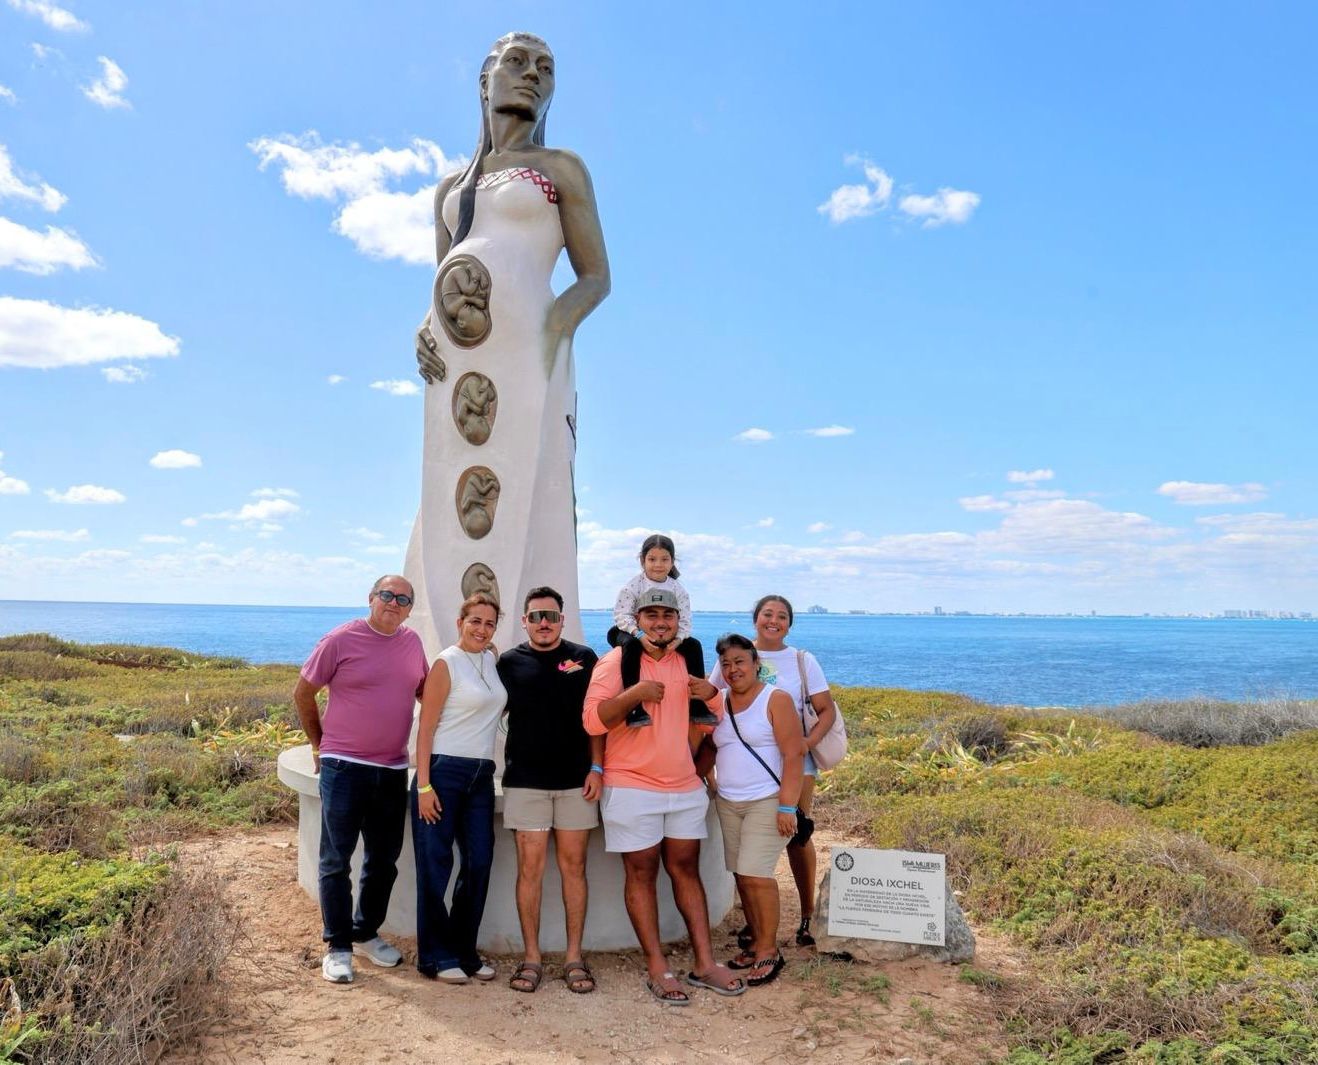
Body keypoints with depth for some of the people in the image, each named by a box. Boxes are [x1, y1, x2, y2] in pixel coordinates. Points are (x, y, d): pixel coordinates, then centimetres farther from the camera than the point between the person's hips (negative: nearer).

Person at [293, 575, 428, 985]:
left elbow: (424, 690, 20)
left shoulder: (412, 642, 5)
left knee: (383, 860, 15)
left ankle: (366, 933, 32)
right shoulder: (341, 640, -9)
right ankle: (338, 947, 15)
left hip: (393, 770, 5)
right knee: (336, 860, 3)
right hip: (344, 767, -5)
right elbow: (302, 693, -1)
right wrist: (319, 743, 4)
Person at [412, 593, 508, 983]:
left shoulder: (491, 660, 9)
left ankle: (464, 950, 22)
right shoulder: (447, 663, -8)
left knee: (479, 861, 8)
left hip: (481, 775, 7)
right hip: (444, 771, -6)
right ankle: (434, 957, 15)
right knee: (436, 863, 3)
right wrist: (423, 785, -14)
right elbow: (426, 727, -10)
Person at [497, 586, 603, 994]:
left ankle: (574, 956, 14)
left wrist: (597, 767, -3)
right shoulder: (509, 662, 5)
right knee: (530, 867, 2)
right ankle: (531, 957, 13)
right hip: (525, 780, 0)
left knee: (573, 866, 5)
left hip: (576, 779, 0)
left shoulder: (583, 658, 4)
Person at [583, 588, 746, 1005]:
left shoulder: (685, 662, 11)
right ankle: (658, 970, 11)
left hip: (685, 786, 5)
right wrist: (633, 693, -28)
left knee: (686, 869, 11)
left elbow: (703, 723, 19)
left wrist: (711, 696, -3)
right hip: (632, 788, -5)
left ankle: (705, 963, 17)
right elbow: (592, 720, -15)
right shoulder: (615, 661, -7)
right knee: (642, 874, 2)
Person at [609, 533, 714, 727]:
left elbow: (684, 621, -8)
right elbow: (622, 615, -20)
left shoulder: (678, 589, -4)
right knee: (631, 645, -38)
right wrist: (641, 635, -36)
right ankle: (634, 706, -41)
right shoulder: (632, 586, -13)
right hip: (633, 633, -4)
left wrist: (677, 639, -29)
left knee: (694, 645, -14)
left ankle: (697, 705, -11)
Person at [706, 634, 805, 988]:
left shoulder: (776, 700, -7)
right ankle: (758, 942, 21)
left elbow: (793, 755, -12)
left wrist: (787, 806, -17)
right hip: (728, 803, 6)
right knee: (741, 875, 7)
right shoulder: (718, 702, 9)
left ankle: (769, 950, 5)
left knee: (756, 874, -10)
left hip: (767, 802, -6)